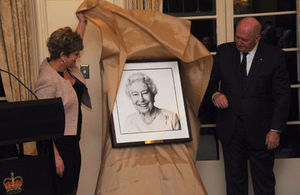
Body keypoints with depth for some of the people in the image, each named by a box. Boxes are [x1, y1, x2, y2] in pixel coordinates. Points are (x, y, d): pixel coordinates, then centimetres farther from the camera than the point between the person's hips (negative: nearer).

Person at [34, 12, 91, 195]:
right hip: (58, 144, -9)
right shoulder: (48, 80, -25)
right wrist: (55, 155, -24)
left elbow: (75, 41, 23)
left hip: (72, 142, 9)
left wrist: (82, 21, 15)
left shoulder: (66, 67, 1)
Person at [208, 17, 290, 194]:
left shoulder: (274, 56, -5)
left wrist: (275, 130, -9)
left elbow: (283, 95, -4)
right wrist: (215, 94, -11)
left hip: (261, 131, -2)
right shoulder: (224, 51, 3)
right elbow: (212, 80, 13)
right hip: (230, 129, 2)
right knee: (234, 179, 11)